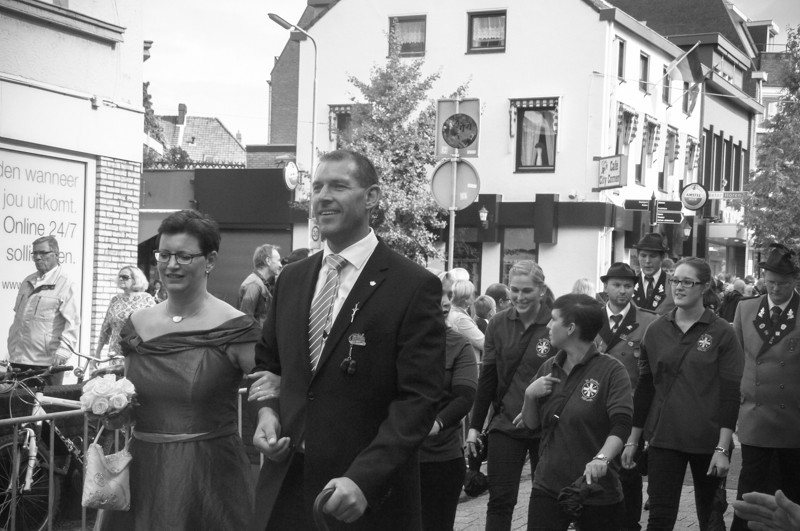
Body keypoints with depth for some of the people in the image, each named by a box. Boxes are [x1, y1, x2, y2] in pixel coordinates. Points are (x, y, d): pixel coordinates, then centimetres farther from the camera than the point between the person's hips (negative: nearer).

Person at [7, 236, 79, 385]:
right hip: (19, 360, 7)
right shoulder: (27, 282, 18)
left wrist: (62, 352, -25)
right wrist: (12, 351, 16)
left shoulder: (66, 285, -5)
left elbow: (72, 323, -14)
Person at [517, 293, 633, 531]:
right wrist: (530, 394, -7)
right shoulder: (549, 368, 9)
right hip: (547, 488, 4)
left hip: (596, 489, -4)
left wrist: (602, 458, -37)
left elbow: (621, 425, -19)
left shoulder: (611, 371, -9)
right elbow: (531, 423, 13)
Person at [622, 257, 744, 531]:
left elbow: (730, 393, -8)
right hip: (664, 438, 2)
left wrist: (723, 448, -13)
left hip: (708, 441, -2)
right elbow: (644, 387, 8)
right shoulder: (656, 331, 4)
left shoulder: (722, 333, -5)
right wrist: (633, 440, 8)